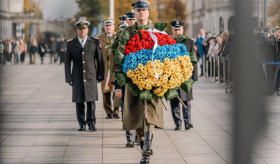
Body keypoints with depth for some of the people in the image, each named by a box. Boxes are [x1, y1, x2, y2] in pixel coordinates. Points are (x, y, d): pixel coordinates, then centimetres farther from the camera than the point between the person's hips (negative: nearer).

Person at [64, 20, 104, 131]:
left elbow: (100, 59, 8)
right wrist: (68, 77, 1)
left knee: (91, 100, -4)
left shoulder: (95, 42, 6)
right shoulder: (71, 44, 7)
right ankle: (82, 124, 8)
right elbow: (67, 62, 8)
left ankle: (91, 123, 2)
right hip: (77, 77, 1)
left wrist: (100, 75, 3)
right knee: (79, 101, 1)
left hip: (91, 76, -1)